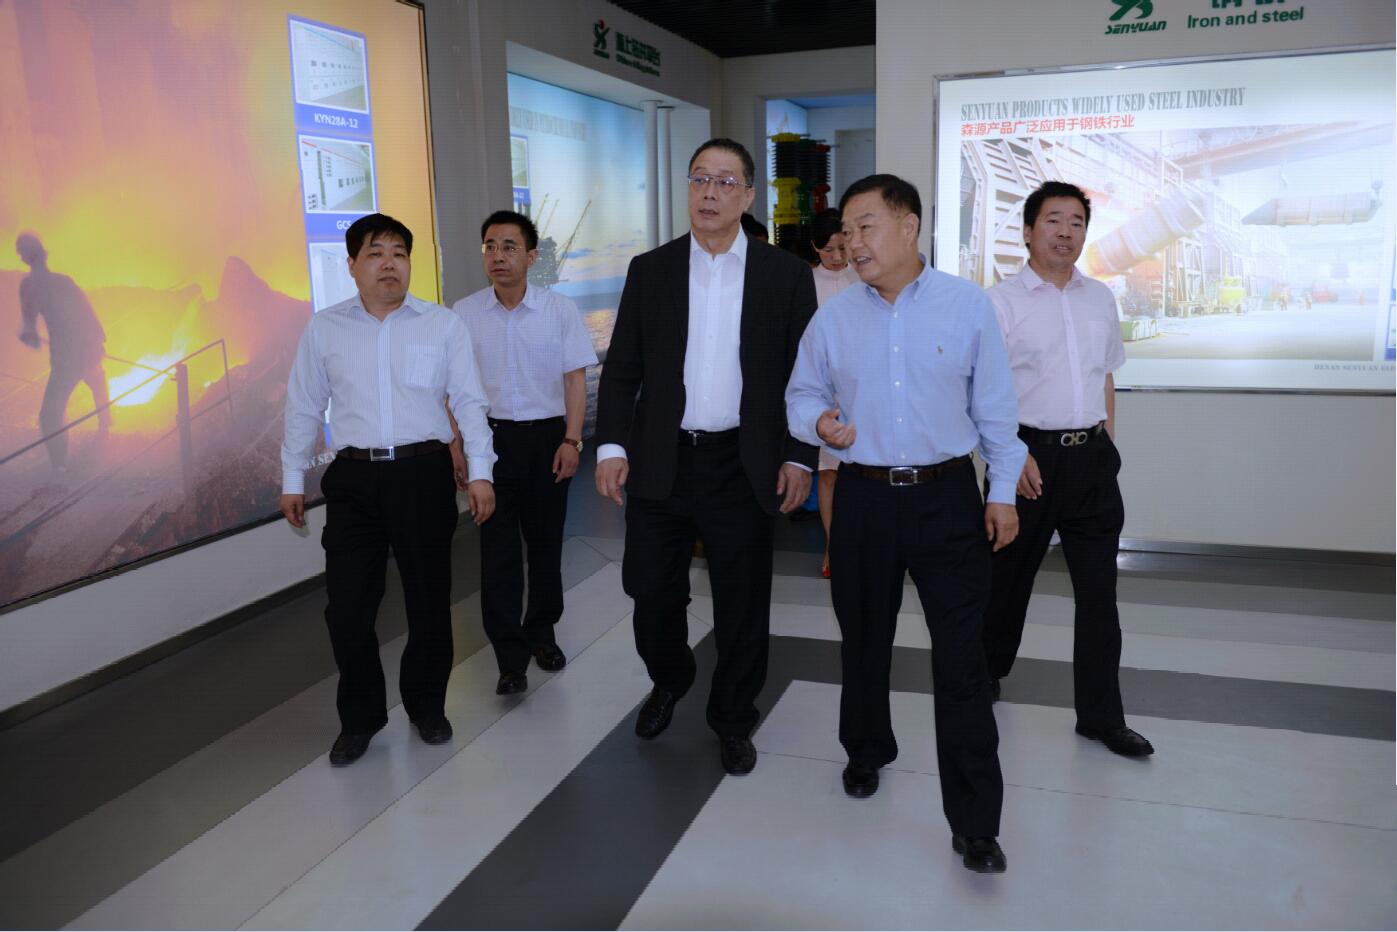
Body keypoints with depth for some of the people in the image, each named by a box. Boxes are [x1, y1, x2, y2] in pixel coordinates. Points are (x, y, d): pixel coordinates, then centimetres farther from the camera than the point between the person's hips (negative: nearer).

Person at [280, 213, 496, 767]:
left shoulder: (443, 325, 2)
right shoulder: (323, 329, 6)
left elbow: (469, 403, 2)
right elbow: (304, 408, 11)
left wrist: (480, 472, -3)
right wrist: (292, 479, 13)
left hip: (424, 475, -1)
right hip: (353, 479, 1)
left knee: (429, 601, 9)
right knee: (347, 607, 3)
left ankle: (426, 706, 31)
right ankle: (359, 718, 24)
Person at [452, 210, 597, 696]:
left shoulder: (560, 309, -2)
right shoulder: (464, 314, 0)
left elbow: (575, 379, -1)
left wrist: (571, 441, -7)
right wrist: (456, 446, 0)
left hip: (547, 436, 0)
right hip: (490, 436, 0)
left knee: (545, 541, 11)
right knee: (498, 547, -1)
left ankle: (541, 633, 30)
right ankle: (510, 658, 6)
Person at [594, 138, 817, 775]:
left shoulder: (785, 274, 1)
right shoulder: (649, 270, 5)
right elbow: (621, 369, 5)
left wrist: (799, 458, -5)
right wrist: (612, 446, -5)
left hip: (744, 467, -1)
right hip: (659, 462, 1)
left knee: (742, 603, 7)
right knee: (651, 590, 9)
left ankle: (732, 718, 29)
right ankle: (669, 682, 39)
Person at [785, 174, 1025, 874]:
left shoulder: (967, 305, -2)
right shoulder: (833, 316, 3)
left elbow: (994, 404, 2)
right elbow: (802, 395, 11)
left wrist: (1003, 491, 2)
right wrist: (819, 422, -12)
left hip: (947, 498, -2)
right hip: (863, 499, 3)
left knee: (962, 658, -3)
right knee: (864, 641, 17)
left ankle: (974, 824, 8)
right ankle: (866, 752, 43)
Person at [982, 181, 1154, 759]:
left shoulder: (1100, 299, 12)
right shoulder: (1002, 301, -5)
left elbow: (1106, 378, 18)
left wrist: (1108, 444, 11)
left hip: (1092, 457, 4)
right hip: (1030, 454, -4)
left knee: (1098, 588, 6)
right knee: (1009, 575, 12)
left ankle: (1101, 716, 16)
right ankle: (986, 674, 35)